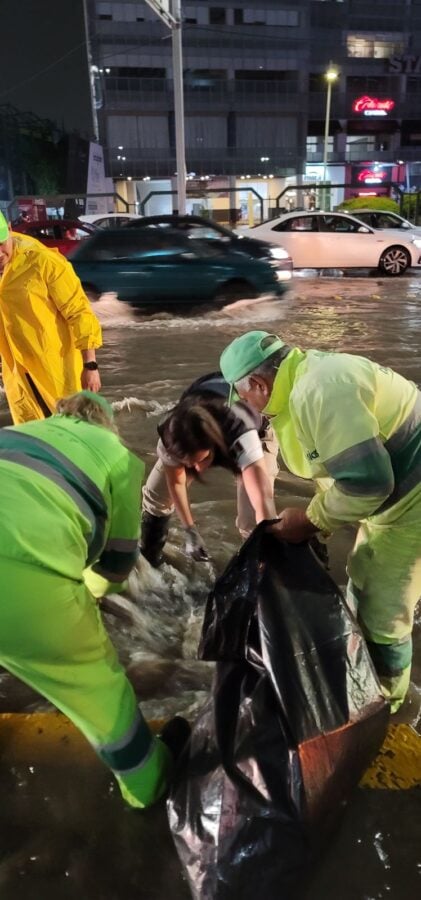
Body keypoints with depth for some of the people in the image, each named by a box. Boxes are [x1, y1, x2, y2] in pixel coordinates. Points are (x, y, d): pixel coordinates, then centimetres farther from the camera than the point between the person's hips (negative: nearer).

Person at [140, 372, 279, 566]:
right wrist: (190, 531, -12)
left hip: (256, 430, -3)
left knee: (253, 521, -21)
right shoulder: (170, 438, -36)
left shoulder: (241, 434, -49)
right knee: (157, 491, 2)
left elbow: (263, 502, -54)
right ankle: (147, 556, 28)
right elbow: (175, 482, -14)